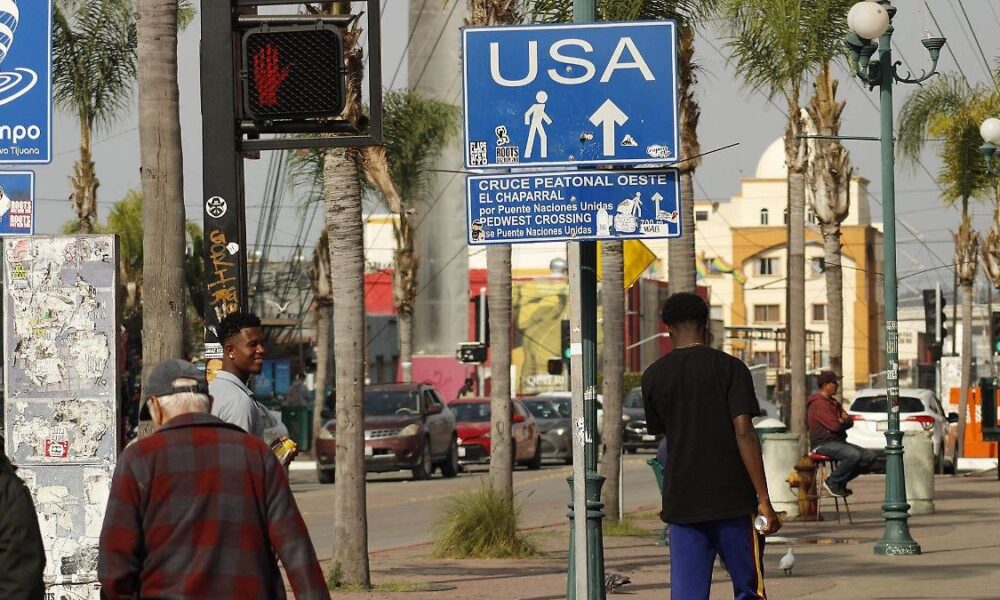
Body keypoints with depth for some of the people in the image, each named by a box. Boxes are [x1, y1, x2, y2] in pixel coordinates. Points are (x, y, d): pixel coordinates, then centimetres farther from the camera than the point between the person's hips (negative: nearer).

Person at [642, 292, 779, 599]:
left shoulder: (653, 377, 7)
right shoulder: (729, 367, -4)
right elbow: (744, 432, -11)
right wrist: (764, 500, -11)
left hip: (681, 502, 3)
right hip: (733, 499, -3)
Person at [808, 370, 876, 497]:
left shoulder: (833, 402, 20)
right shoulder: (819, 403, -12)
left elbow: (850, 422, 15)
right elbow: (835, 426, -20)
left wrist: (844, 421, -9)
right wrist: (843, 422, 3)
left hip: (838, 442, 10)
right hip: (823, 443, -10)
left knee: (870, 456, -4)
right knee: (853, 455, -34)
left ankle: (841, 481, 3)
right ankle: (832, 482, -14)